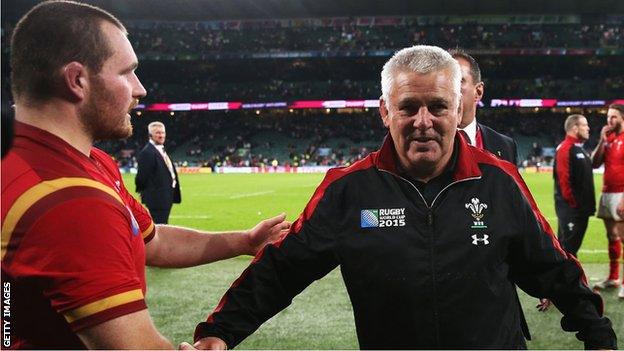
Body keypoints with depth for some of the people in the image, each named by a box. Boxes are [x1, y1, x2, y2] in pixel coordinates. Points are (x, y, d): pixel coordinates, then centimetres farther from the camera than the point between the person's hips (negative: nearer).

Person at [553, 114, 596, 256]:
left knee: (573, 244, 14)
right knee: (568, 244, -7)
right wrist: (572, 202, -19)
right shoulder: (565, 149, -14)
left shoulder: (580, 149, 18)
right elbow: (563, 178, -21)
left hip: (581, 206, 10)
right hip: (570, 207, -10)